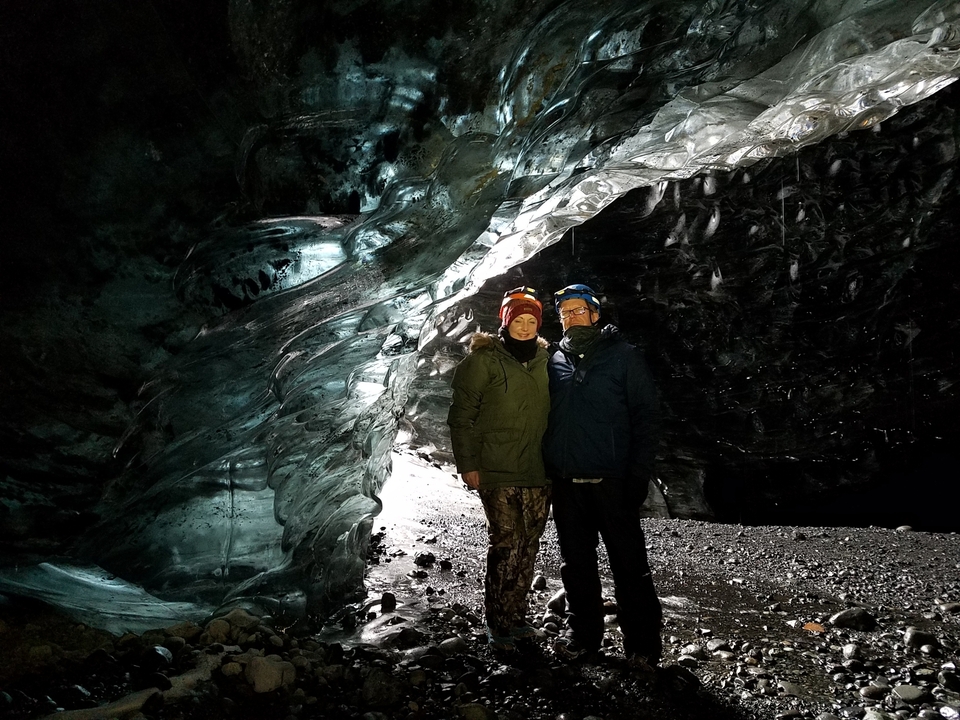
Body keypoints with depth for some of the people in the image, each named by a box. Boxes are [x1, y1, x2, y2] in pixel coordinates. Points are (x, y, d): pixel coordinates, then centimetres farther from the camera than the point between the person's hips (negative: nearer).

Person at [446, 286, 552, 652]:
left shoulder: (545, 358, 13)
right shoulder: (484, 359, -3)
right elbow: (462, 414, -4)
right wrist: (467, 463, -9)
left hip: (538, 471, 5)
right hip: (498, 472, -5)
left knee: (529, 546, 9)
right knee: (505, 544, -7)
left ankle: (517, 617, 23)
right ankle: (498, 624, 5)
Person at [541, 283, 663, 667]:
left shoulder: (624, 356, 0)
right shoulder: (554, 360, 11)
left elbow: (647, 415, -2)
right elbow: (543, 416, 17)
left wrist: (639, 474, -10)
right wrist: (547, 469, 8)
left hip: (612, 479, -4)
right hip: (565, 481, 4)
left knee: (629, 563, 1)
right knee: (576, 562, 12)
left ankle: (642, 641, 13)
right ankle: (583, 632, 26)